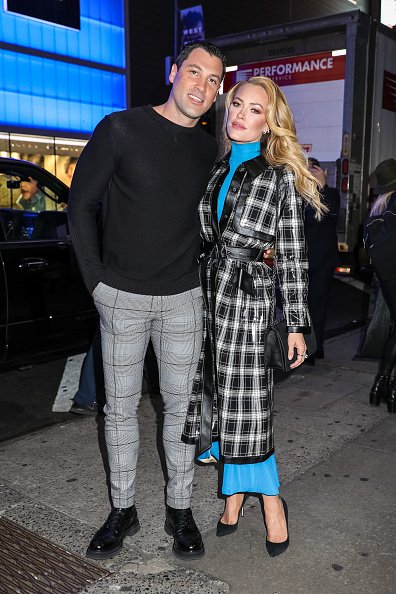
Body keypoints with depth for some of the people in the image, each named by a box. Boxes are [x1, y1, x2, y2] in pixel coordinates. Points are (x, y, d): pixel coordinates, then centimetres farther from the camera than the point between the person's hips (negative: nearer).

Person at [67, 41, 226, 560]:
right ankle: (123, 510, 26)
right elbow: (82, 205, -3)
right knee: (121, 408, 8)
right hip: (121, 297, -2)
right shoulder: (121, 129, -6)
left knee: (180, 406, 9)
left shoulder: (210, 150, 6)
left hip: (183, 300, 3)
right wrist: (96, 279, -6)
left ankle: (180, 509, 26)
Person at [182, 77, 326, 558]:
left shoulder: (281, 176, 0)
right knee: (218, 395, 7)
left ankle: (269, 500, 16)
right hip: (208, 289, 5)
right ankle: (236, 495, 25)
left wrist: (296, 325, -5)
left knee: (243, 400, -4)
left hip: (246, 293, -5)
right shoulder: (215, 169, 15)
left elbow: (292, 255, -2)